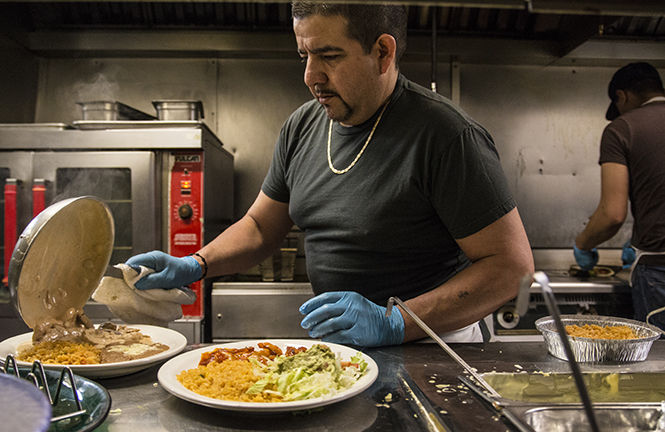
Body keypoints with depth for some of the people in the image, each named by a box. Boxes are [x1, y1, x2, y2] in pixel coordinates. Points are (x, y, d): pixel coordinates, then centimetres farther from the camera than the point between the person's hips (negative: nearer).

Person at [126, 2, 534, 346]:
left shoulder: (445, 134, -18)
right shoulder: (302, 126, 3)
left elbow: (513, 264, -17)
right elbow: (260, 227, 12)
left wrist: (393, 323, -25)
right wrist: (192, 266, -5)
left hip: (428, 349, -5)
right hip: (333, 345, 5)